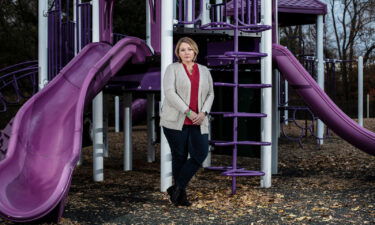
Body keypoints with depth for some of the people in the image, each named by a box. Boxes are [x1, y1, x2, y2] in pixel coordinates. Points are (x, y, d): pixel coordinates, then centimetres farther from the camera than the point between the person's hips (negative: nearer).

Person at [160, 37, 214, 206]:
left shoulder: (204, 71, 14)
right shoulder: (172, 69, 2)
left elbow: (210, 94, 13)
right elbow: (170, 93, -11)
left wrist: (203, 113, -6)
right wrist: (188, 112, -17)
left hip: (197, 122, 4)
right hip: (175, 121, -3)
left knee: (200, 154, -9)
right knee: (180, 156, 2)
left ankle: (177, 188, 4)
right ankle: (181, 193, 16)